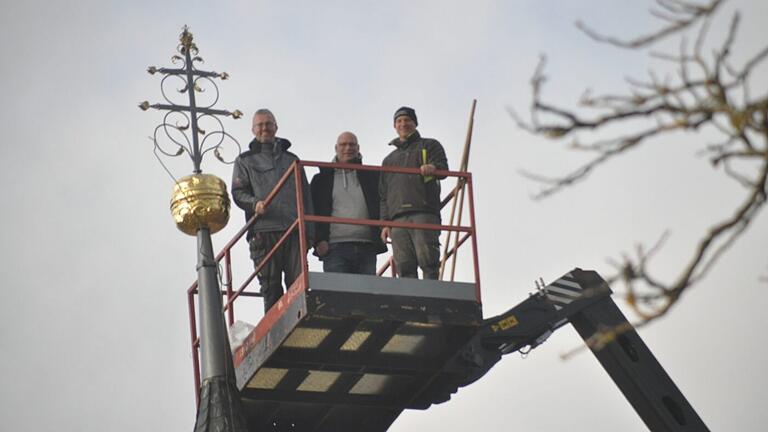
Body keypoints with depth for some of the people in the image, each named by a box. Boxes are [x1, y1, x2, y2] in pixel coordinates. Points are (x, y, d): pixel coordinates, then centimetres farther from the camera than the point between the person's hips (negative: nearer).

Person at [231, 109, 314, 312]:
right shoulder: (245, 161, 16)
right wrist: (254, 203, -18)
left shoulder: (291, 159, 23)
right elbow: (238, 193, 4)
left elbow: (306, 196, 19)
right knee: (271, 288, -4)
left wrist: (309, 232, 9)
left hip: (294, 231, 2)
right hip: (264, 232, -2)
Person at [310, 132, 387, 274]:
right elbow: (313, 213, 8)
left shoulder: (372, 176, 19)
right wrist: (319, 240, -6)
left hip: (367, 247, 2)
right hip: (335, 247, -2)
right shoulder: (322, 179, 14)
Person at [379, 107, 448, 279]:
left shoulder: (429, 146, 20)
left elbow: (443, 167, 3)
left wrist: (433, 167, -22)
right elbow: (383, 195, 27)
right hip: (397, 217, 4)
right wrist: (385, 223, 13)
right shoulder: (389, 160, 32)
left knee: (427, 259, -18)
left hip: (424, 212, -4)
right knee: (404, 266, -8)